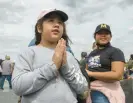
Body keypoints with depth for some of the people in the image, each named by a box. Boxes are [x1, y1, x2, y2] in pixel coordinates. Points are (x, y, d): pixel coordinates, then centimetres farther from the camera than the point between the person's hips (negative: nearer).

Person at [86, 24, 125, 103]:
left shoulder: (116, 52, -5)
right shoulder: (91, 54, 16)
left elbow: (117, 75, -18)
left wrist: (91, 73, -15)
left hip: (106, 91, -6)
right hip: (89, 90, 6)